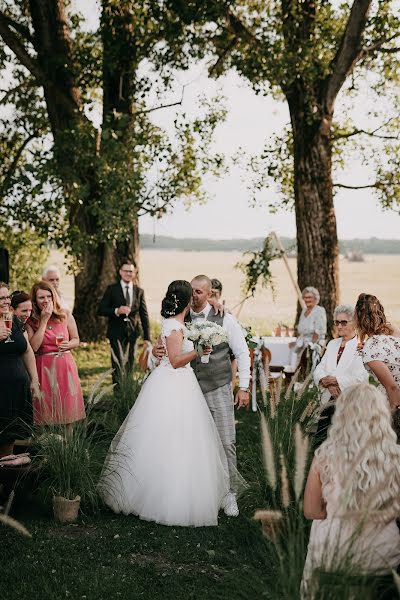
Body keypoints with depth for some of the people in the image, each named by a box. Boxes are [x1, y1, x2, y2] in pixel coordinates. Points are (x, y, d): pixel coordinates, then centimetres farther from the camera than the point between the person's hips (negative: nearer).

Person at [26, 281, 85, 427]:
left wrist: (68, 345, -12)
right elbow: (34, 347, -15)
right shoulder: (30, 321, -2)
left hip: (65, 366, 1)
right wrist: (44, 321, -14)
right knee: (47, 408, 3)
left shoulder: (65, 315, 2)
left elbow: (76, 340, 11)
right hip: (44, 368, -1)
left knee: (68, 405, 5)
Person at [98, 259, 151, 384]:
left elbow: (144, 316, 7)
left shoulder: (139, 291, 8)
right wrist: (116, 311, -19)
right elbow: (100, 311, -1)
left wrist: (147, 338, 0)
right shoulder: (112, 289, 1)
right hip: (116, 333, -2)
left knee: (129, 365, 8)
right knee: (117, 365, -1)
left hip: (132, 333, 2)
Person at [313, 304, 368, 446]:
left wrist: (335, 380, -11)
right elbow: (319, 370, 9)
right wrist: (327, 382, -13)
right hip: (328, 402, 7)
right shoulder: (332, 344, 18)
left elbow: (362, 378, -19)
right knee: (320, 443, 3)